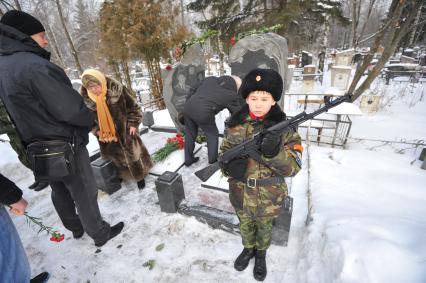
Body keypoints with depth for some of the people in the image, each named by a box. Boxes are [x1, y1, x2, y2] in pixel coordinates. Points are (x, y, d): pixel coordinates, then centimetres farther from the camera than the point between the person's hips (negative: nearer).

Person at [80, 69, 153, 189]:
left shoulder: (117, 89, -19)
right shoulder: (86, 98, -8)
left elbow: (133, 107, -10)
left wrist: (133, 124, -12)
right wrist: (97, 131, -3)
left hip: (124, 130, -3)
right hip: (106, 134, 4)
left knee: (132, 152, 4)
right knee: (113, 154, 17)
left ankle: (140, 176, 26)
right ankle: (122, 174, 42)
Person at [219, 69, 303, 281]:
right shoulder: (235, 124, -10)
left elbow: (293, 168, -17)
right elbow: (224, 152, -1)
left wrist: (274, 152, -37)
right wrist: (230, 165, -24)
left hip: (268, 197, -1)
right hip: (241, 193, 2)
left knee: (264, 228, 26)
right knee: (245, 225, 27)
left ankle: (261, 254, 57)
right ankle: (248, 248, 58)